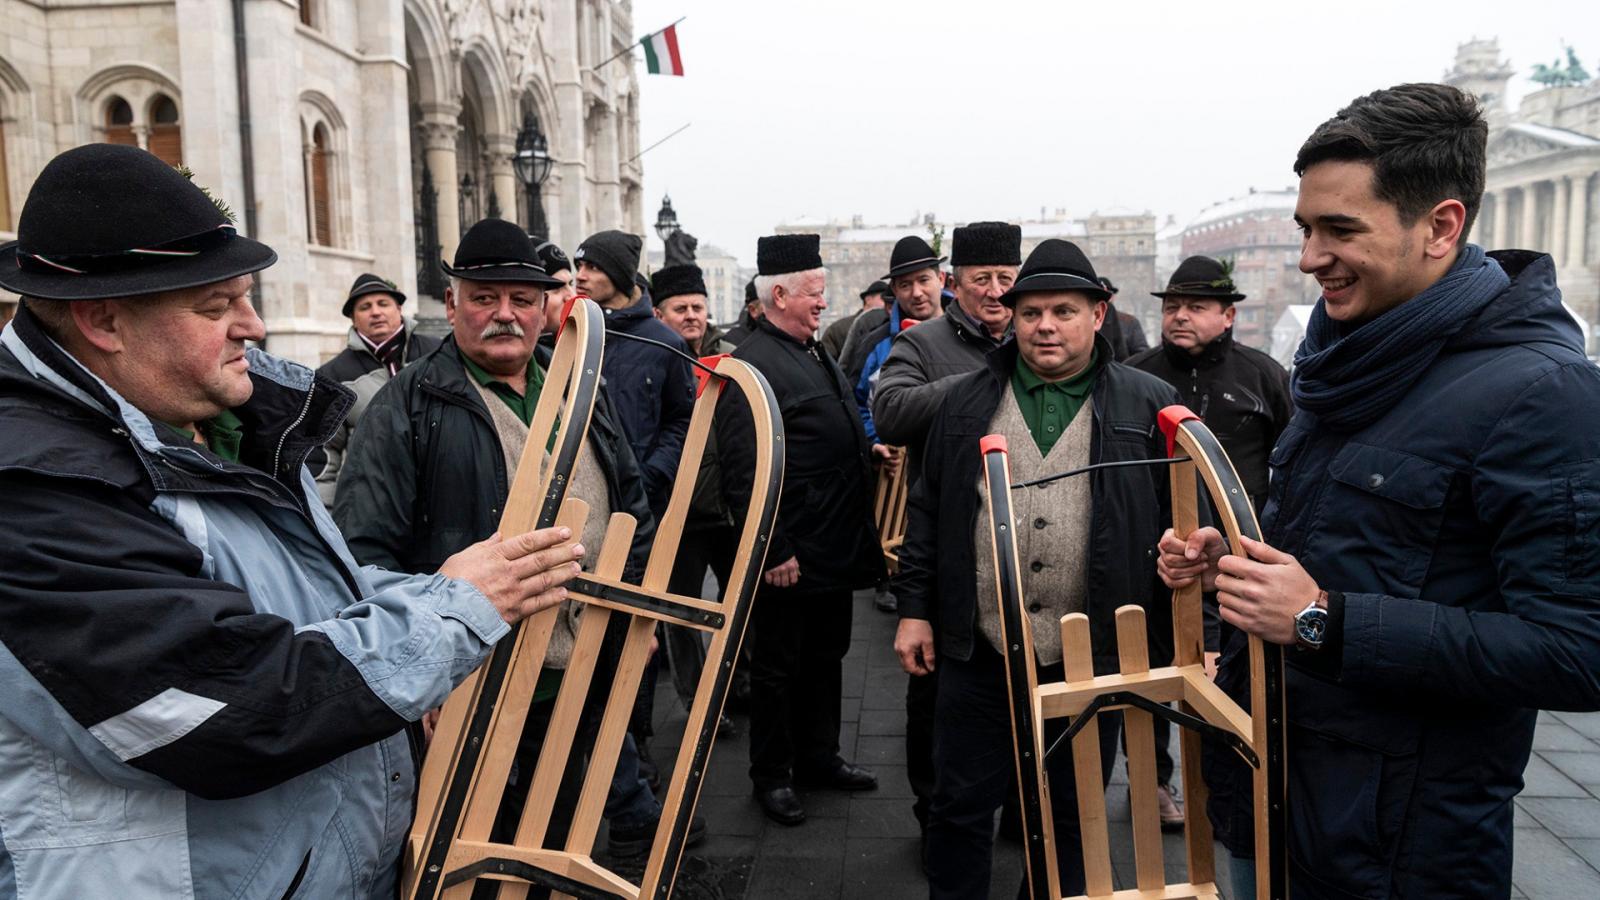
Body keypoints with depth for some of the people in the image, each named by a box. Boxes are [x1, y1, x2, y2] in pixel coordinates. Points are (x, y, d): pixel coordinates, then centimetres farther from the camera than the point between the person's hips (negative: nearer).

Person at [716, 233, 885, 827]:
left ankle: (819, 757, 36)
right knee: (777, 667, 7)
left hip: (835, 548, 9)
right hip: (788, 554, -9)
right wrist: (772, 551, -22)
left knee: (826, 657, 20)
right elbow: (742, 472, -22)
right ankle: (771, 776, 22)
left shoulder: (814, 354, 14)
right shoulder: (752, 366, -18)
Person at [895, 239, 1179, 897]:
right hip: (978, 651, 1)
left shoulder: (1148, 405, 0)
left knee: (1074, 815, 15)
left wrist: (1177, 637, -3)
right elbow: (927, 512, 9)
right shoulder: (968, 402, 5)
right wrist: (914, 609, 5)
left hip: (1092, 657, -1)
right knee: (961, 805, 12)